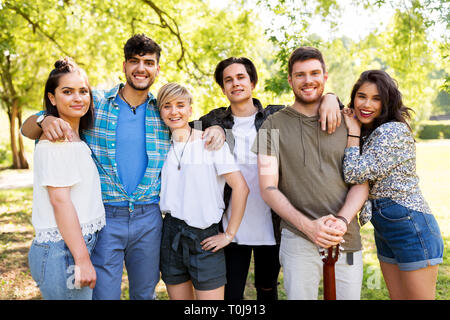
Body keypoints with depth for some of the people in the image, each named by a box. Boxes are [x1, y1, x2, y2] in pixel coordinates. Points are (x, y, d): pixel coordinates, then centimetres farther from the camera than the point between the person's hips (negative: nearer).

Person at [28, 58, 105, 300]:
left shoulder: (77, 139, 14)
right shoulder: (55, 139, -13)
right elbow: (59, 200, -19)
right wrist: (82, 259, -19)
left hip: (78, 244, 9)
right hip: (62, 252, -9)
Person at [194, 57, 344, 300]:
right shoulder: (214, 122, 2)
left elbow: (308, 107, 7)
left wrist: (329, 98, -16)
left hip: (271, 226, 1)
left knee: (267, 289, 18)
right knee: (231, 293, 5)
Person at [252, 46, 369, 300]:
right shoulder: (274, 125, 1)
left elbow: (361, 181, 5)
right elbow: (269, 188, -4)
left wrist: (342, 220, -13)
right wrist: (308, 225, -15)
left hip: (347, 239, 2)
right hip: (298, 239, -2)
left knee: (350, 295, 11)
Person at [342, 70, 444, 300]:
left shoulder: (394, 131, -17)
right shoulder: (368, 133, 10)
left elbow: (354, 174, -20)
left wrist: (353, 132, -10)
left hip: (411, 227, -9)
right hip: (384, 230, 9)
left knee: (417, 296, 2)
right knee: (397, 296, 16)